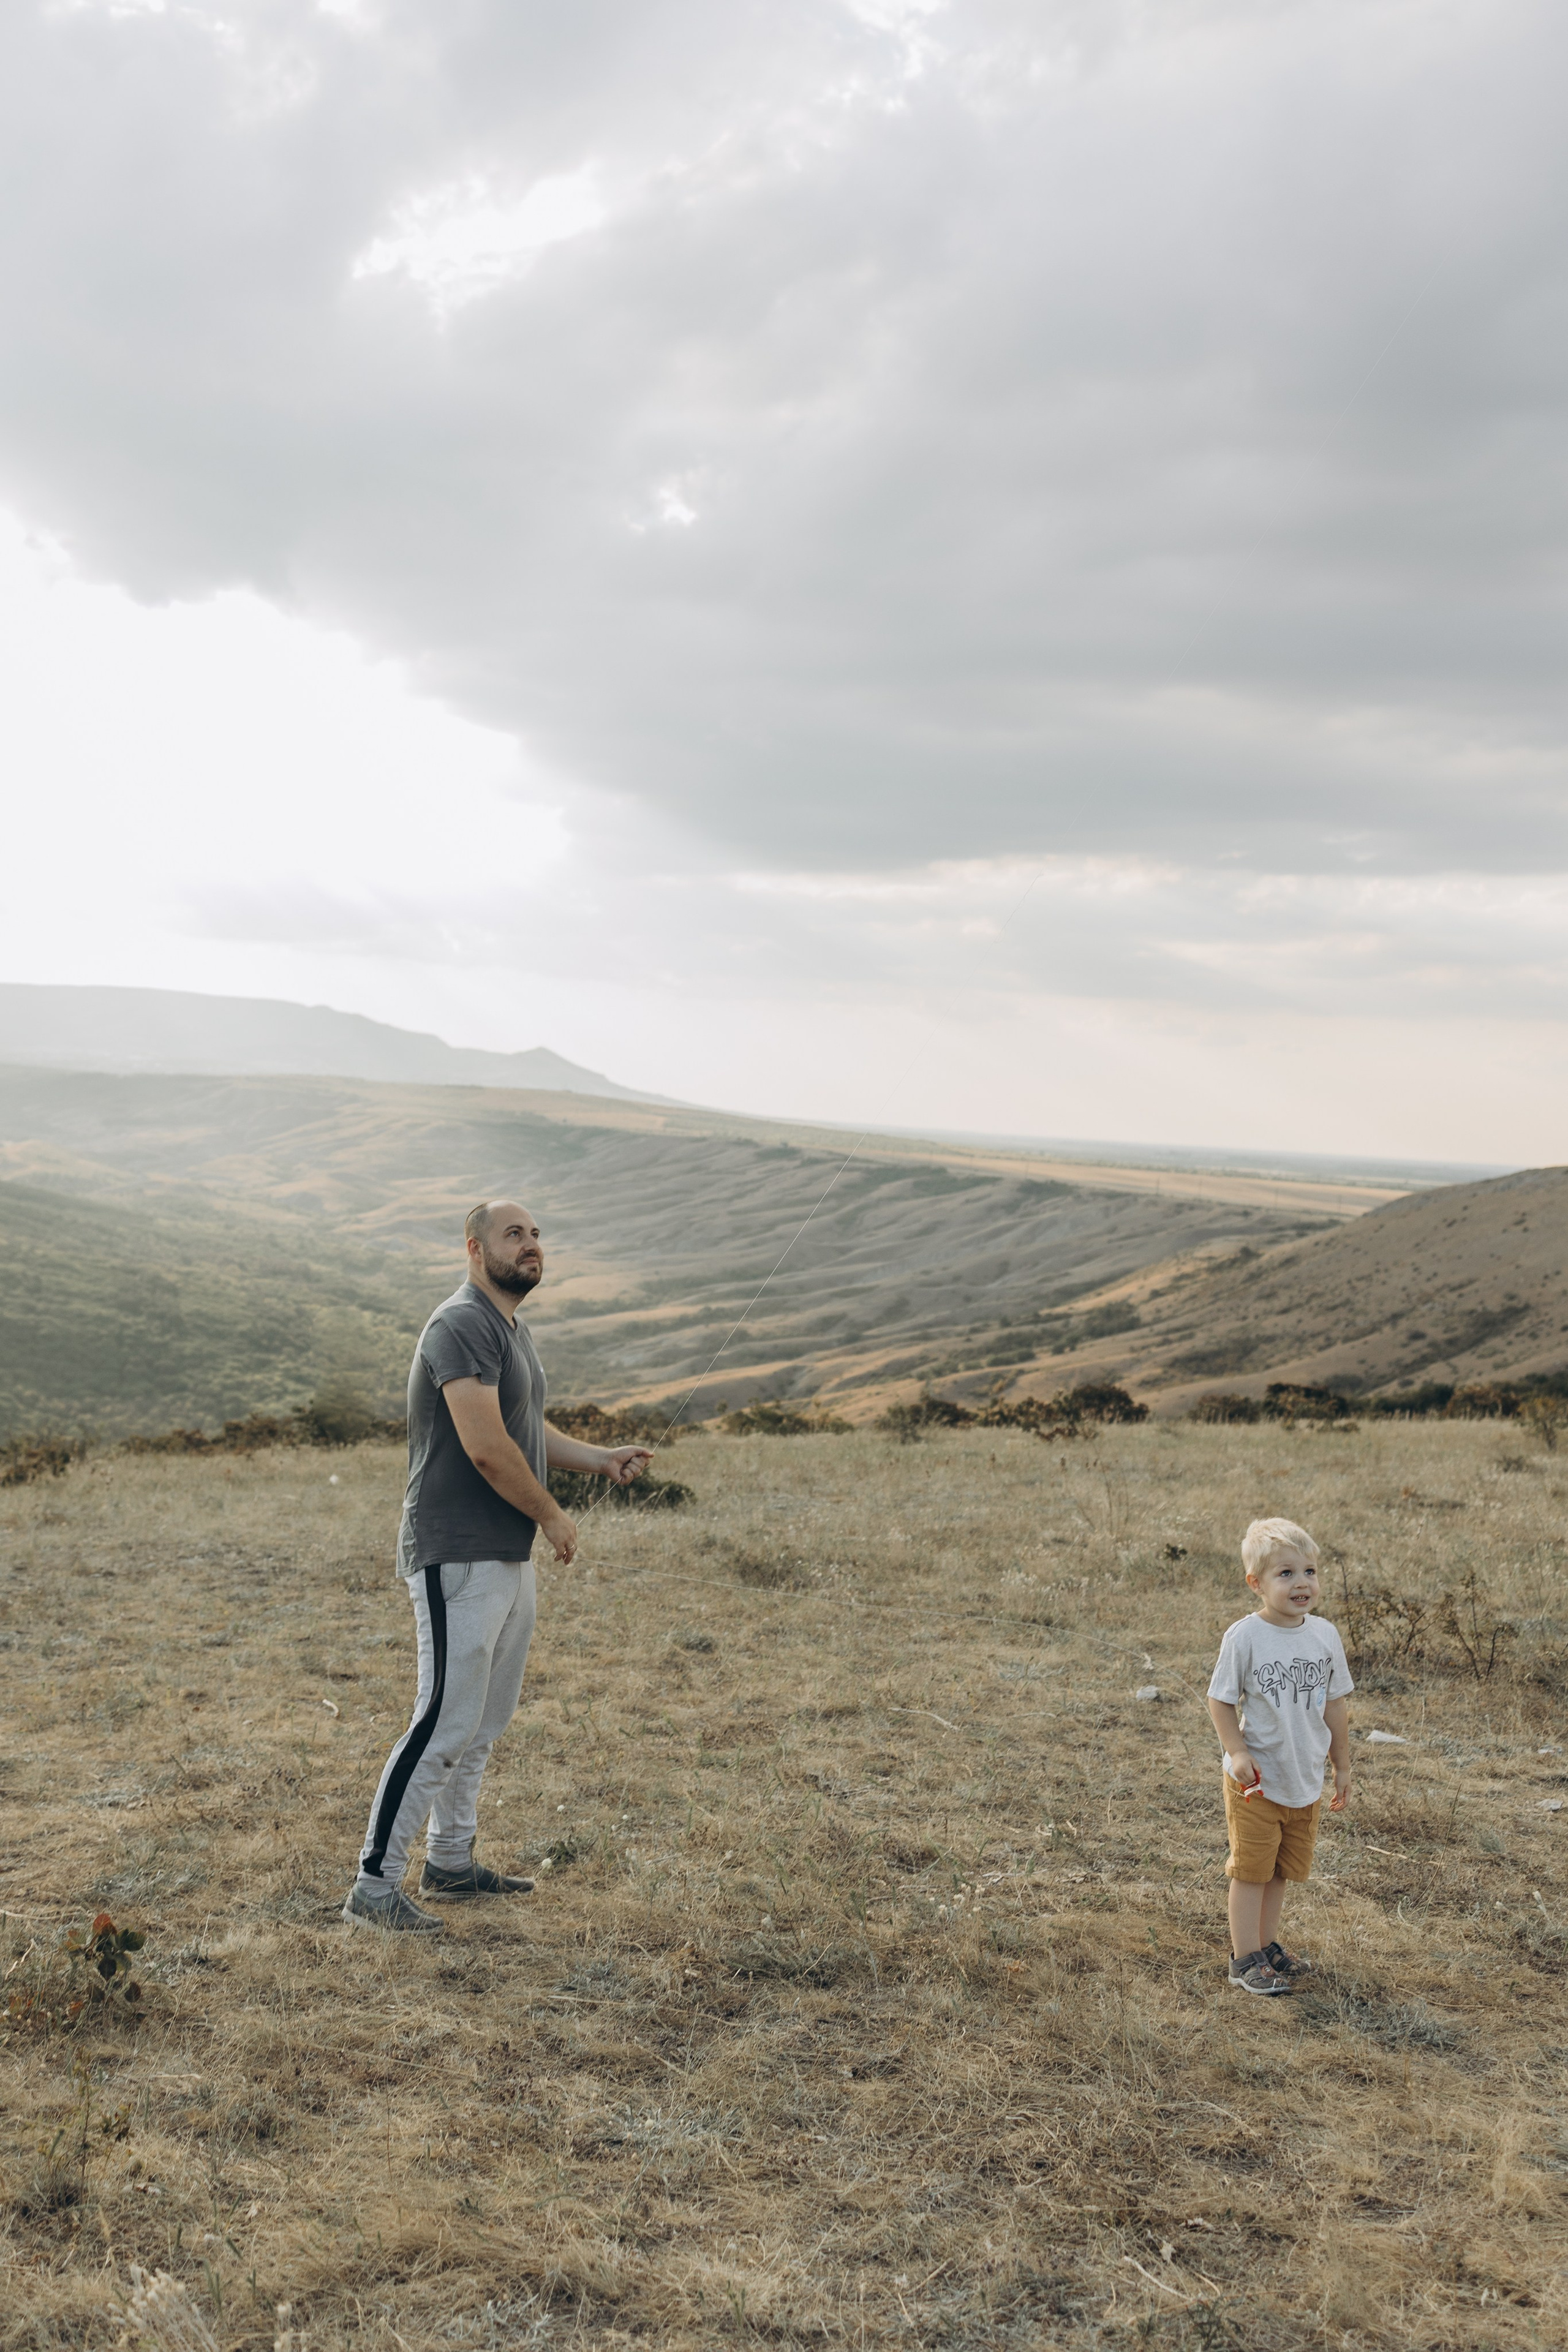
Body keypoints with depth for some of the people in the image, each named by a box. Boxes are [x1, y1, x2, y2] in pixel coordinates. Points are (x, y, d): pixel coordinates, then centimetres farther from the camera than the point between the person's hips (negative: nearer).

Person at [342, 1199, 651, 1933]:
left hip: (508, 1557, 10)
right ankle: (374, 1886, -1)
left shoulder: (512, 1328, 16)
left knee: (487, 1720, 17)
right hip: (458, 1561, -10)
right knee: (446, 1723, -9)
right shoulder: (462, 1325, -17)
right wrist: (552, 1516, -13)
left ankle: (451, 1863, 29)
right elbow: (486, 1447, -25)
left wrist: (601, 1458, 15)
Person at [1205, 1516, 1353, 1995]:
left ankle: (1266, 1944, 34)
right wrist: (1237, 1753, -20)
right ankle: (1245, 1960, 16)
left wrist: (1342, 1765, 11)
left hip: (1306, 1781, 5)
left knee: (1282, 1869, 18)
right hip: (1256, 1781, -5)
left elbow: (1334, 1704, 8)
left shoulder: (1325, 1636, -2)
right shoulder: (1245, 1637, -17)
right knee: (1251, 1869, 5)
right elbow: (1221, 1700, -10)